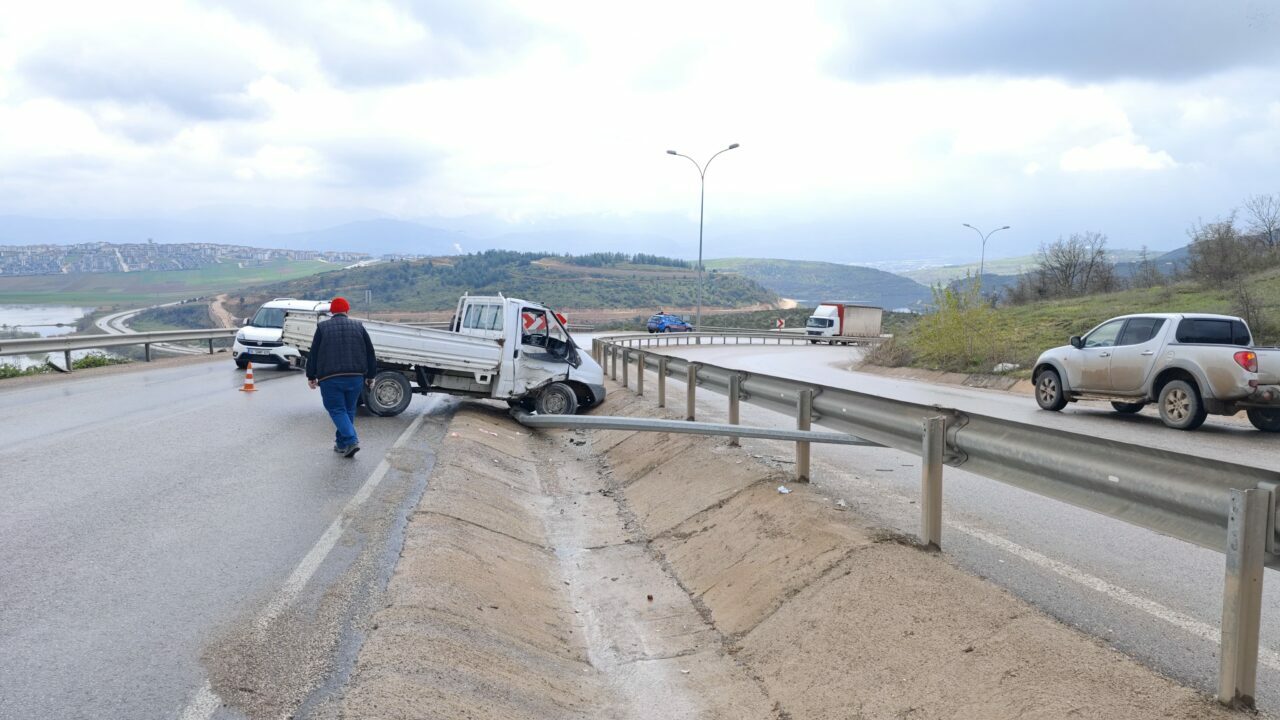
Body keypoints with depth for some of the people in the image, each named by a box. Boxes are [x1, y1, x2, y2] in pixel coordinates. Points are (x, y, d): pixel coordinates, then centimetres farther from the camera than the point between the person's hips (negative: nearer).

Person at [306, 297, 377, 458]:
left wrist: (311, 376, 11)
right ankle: (341, 443, 19)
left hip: (330, 378, -3)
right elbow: (370, 353, 10)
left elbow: (313, 354, 3)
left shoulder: (322, 328, 4)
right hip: (355, 377, 3)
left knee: (337, 410, 0)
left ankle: (351, 440, -18)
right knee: (349, 410, 15)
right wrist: (370, 376, 18)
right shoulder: (358, 327, 9)